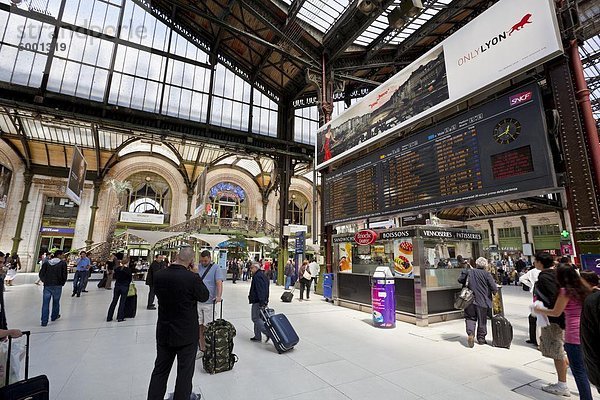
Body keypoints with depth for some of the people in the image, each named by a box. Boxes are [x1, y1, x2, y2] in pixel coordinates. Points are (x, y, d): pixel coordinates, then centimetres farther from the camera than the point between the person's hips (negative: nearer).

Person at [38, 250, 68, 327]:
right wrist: (62, 283, 8)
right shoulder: (63, 263, -6)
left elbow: (41, 274, 3)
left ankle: (44, 321, 3)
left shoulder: (46, 263, 5)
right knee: (56, 302, 16)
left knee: (45, 303, 5)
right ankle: (54, 316, 31)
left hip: (47, 286, 3)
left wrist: (45, 281, 18)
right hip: (57, 286, -3)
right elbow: (64, 275, -9)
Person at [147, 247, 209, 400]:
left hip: (164, 333, 5)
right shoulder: (192, 278, -25)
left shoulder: (158, 275, -11)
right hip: (187, 334, -4)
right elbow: (204, 296, -9)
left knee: (160, 371, 22)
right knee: (185, 373, 14)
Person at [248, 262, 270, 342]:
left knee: (255, 318, -4)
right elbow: (265, 290, 20)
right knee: (257, 318, 16)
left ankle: (268, 332, -8)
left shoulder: (257, 276, -16)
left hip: (258, 301, -10)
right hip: (264, 300, 10)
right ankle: (257, 336, 22)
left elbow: (260, 290, -24)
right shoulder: (263, 275, 16)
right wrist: (265, 301, 21)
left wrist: (261, 302, -26)